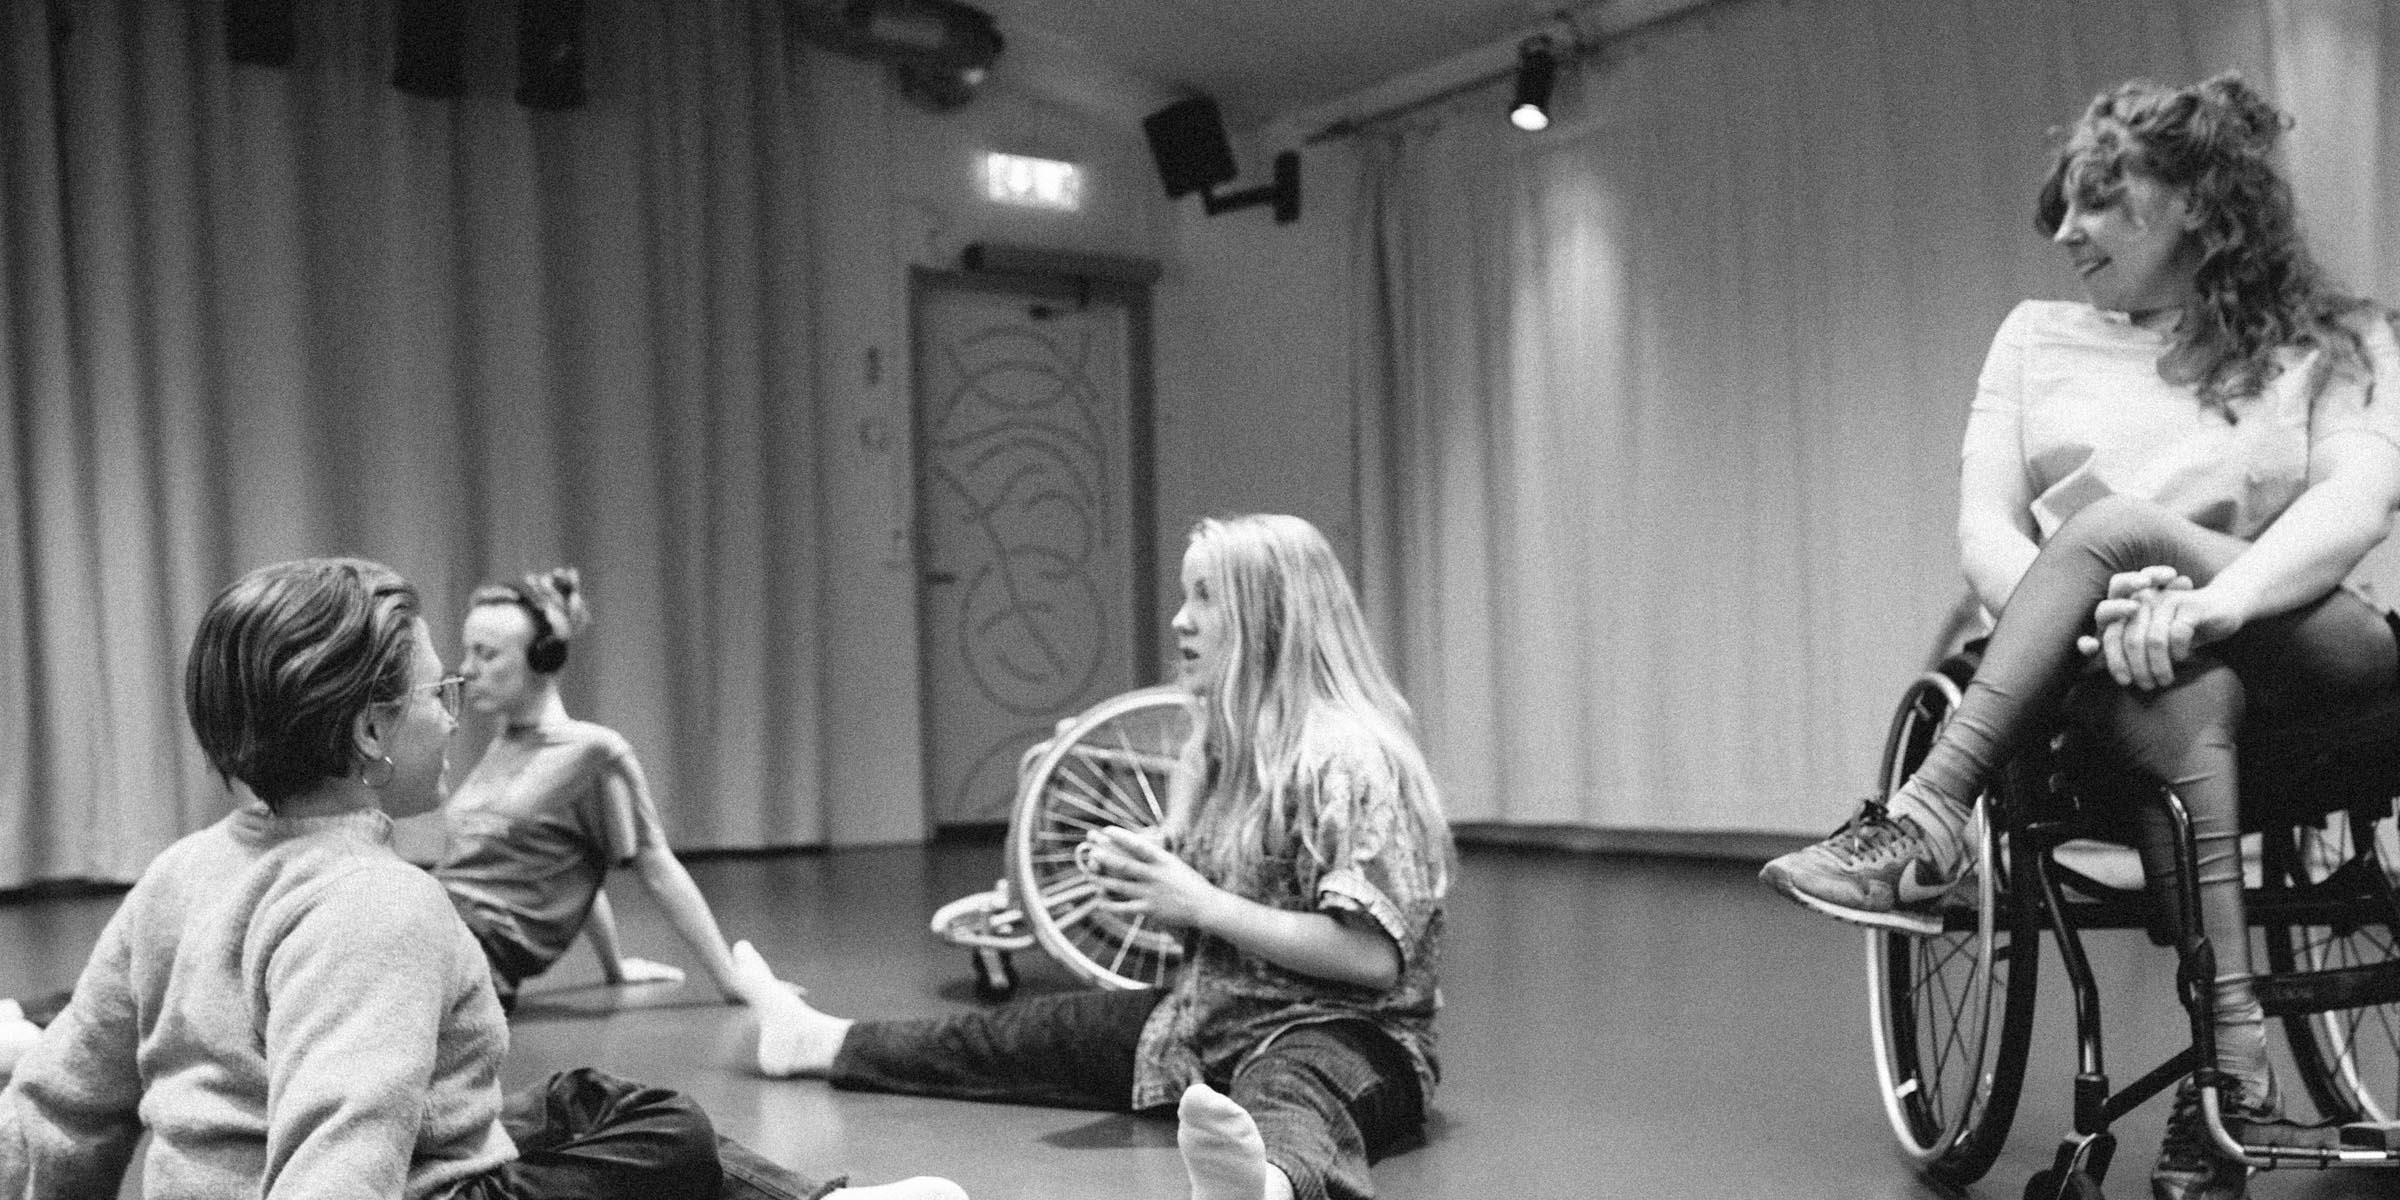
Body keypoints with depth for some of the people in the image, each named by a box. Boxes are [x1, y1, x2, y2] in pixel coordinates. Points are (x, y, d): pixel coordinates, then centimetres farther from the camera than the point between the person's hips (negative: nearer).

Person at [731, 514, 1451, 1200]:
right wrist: (1142, 882, 0)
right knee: (1022, 1037, 19)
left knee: (1281, 1107, -44)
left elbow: (1376, 956, -23)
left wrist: (1199, 903, -21)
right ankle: (817, 1041, 40)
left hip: (1338, 1032, -9)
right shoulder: (1221, 747, 12)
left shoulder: (1350, 754, -16)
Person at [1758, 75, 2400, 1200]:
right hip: (2110, 672, 1)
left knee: (2102, 512, -29)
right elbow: (1983, 532, 1)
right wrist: (2101, 611, -21)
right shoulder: (2038, 336, 13)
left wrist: (2208, 603, -31)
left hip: (2299, 662, -1)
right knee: (2179, 683, -36)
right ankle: (2233, 1048, -36)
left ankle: (1926, 820, -34)